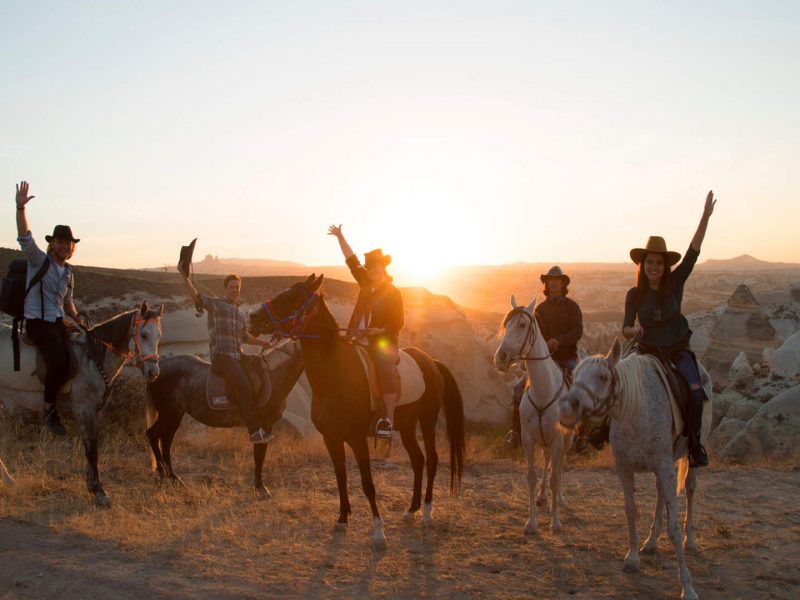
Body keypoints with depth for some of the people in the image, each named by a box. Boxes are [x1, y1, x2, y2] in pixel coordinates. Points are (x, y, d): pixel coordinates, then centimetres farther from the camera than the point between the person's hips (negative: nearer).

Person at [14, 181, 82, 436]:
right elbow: (25, 237, -17)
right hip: (38, 322, -6)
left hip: (59, 323, 6)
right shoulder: (38, 260, 0)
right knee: (58, 362, -28)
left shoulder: (69, 273, 16)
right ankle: (49, 410, -12)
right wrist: (21, 208, -29)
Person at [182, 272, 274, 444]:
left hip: (238, 357, 8)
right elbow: (195, 296, -11)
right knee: (244, 388, -24)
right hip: (221, 357, -8)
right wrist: (185, 277, -22)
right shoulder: (214, 304, 4)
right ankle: (255, 431, -26)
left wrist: (261, 342, 19)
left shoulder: (242, 312, 23)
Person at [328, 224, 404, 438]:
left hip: (384, 339, -7)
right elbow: (351, 260, 19)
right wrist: (340, 237, 21)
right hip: (359, 337, 7)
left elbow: (398, 323, -3)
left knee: (385, 371, -28)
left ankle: (388, 419, -29)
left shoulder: (393, 293, -3)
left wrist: (381, 330, -18)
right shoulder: (366, 283, 13)